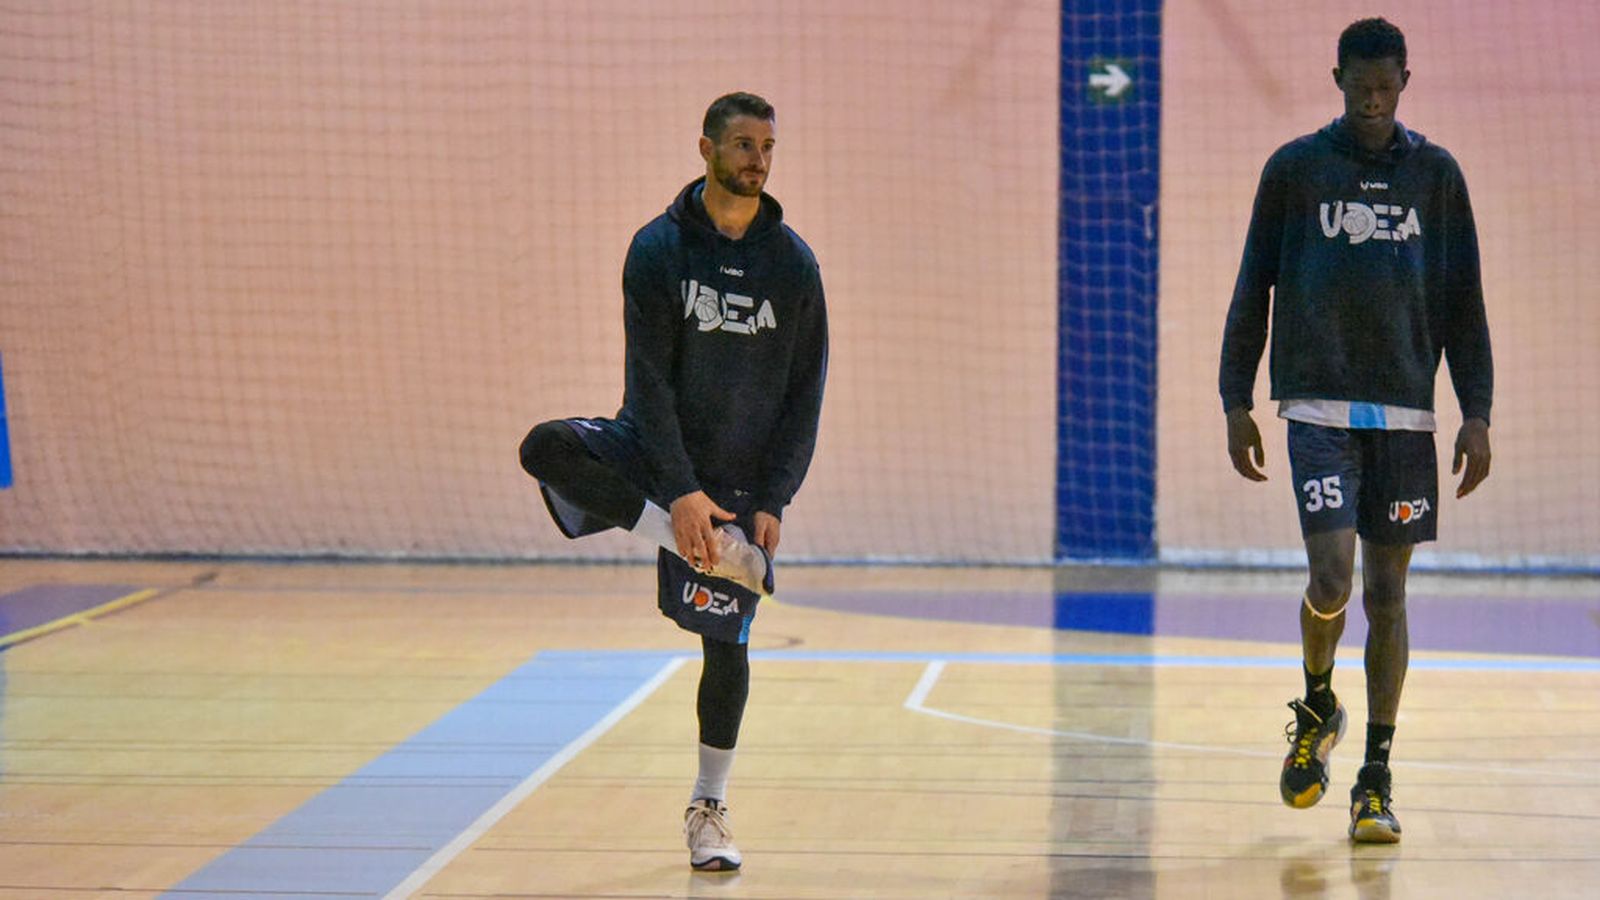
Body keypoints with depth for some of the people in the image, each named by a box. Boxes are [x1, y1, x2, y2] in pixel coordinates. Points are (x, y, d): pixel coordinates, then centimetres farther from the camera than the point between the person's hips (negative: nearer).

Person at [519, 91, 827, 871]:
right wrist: (681, 493, -21)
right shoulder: (659, 247, -7)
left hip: (741, 476, 1)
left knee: (727, 641, 1)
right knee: (545, 447, -29)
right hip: (655, 453, -1)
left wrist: (773, 502, -9)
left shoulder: (793, 262, -1)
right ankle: (698, 547, -22)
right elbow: (648, 376, -12)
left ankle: (708, 807, 19)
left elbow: (806, 391, 0)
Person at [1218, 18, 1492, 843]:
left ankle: (1375, 780, 11)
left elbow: (1463, 302, 9)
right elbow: (1253, 289, 7)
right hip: (1318, 406, -2)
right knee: (1331, 576, -15)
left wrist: (1477, 413, 2)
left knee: (1387, 591, 3)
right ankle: (1316, 708, 16)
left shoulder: (1436, 173, 7)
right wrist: (1236, 403, 2)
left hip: (1405, 411, 2)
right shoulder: (1295, 168, 4)